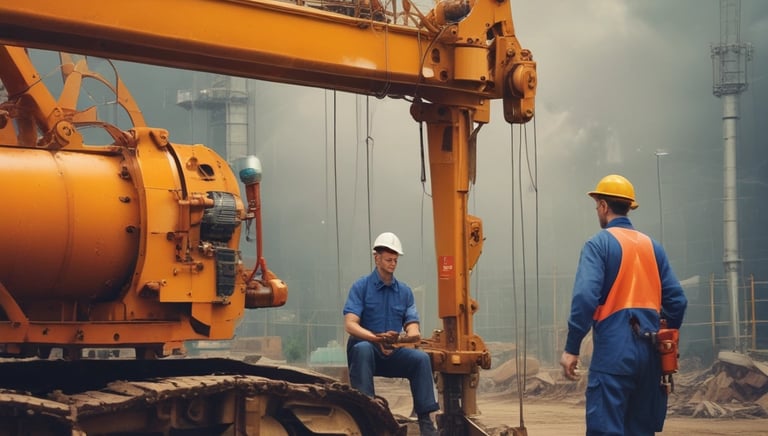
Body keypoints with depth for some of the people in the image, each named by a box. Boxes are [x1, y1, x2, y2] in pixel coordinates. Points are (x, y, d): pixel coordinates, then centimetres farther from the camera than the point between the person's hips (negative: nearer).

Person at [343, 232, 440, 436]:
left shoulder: (405, 291, 10)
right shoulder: (361, 287, -3)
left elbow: (413, 328, 1)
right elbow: (350, 325, -15)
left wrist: (411, 335, -26)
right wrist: (377, 338, -32)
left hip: (394, 352, 3)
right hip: (367, 347, -3)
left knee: (421, 358, -25)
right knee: (362, 348, -38)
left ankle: (425, 419, -23)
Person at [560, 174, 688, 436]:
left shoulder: (599, 244, -4)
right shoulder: (652, 246, 13)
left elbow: (585, 297, -15)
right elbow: (676, 300, 9)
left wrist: (571, 348, -12)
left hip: (614, 350, -6)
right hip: (649, 352, 6)